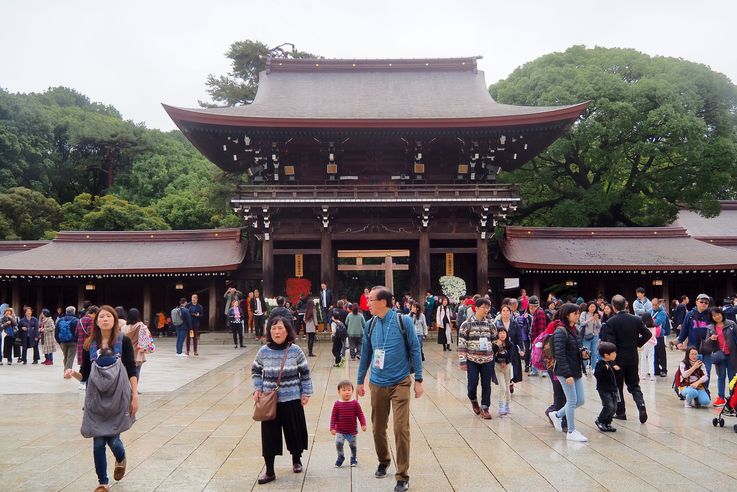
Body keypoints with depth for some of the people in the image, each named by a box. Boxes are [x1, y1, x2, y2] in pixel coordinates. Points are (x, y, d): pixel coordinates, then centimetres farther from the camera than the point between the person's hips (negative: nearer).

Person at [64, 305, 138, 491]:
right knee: (98, 442, 2)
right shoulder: (89, 345, 4)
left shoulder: (123, 341, -3)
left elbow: (132, 371, -2)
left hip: (118, 396, -2)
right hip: (96, 398, 2)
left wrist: (135, 396, -7)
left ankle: (121, 459, 33)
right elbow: (84, 375, 7)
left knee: (112, 438, -3)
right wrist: (73, 374, -15)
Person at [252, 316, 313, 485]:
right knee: (269, 434, 2)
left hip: (292, 399, -1)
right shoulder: (263, 351, -5)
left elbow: (305, 373, 1)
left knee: (294, 431, 12)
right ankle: (269, 472, 13)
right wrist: (257, 389, -1)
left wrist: (306, 393, -1)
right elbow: (255, 370, 10)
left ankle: (296, 459, 39)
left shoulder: (295, 350, -8)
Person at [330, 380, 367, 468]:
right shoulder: (337, 404, -6)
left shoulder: (355, 403, -5)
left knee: (353, 445, 12)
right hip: (340, 431, -1)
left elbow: (360, 414, -2)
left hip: (352, 431, 1)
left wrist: (363, 424, -11)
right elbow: (333, 417, -4)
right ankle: (340, 457, 14)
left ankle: (354, 458, 37)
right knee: (338, 444, -13)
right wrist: (332, 428, -8)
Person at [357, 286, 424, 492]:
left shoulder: (403, 321, -10)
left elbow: (414, 350, -5)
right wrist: (360, 381, 15)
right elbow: (365, 354, 11)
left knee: (401, 429, -7)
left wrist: (418, 380, -6)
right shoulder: (370, 325, 1)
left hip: (400, 383, -4)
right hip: (377, 384, 4)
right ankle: (383, 461, 39)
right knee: (378, 428, 13)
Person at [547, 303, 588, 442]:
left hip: (577, 371, 8)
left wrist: (583, 353, 0)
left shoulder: (575, 330, 11)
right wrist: (567, 374, -21)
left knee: (580, 400, 11)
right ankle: (571, 432, 11)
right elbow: (560, 355, -19)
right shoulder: (560, 332, -15)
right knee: (572, 401, -2)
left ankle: (557, 415, 29)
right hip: (566, 372, -8)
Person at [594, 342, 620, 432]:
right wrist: (604, 369, -34)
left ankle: (607, 423, 20)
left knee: (614, 407, 7)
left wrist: (617, 369, 0)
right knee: (609, 406, -14)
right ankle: (599, 421, 7)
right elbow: (597, 375, -22)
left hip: (613, 389, 8)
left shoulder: (612, 363, 11)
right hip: (604, 389, -8)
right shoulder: (600, 364, -13)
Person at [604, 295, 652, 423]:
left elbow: (610, 343, -17)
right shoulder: (636, 319, -2)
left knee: (617, 386, 11)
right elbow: (648, 334, -2)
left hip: (618, 358, -3)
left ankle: (620, 412, 16)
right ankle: (641, 405, -9)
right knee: (634, 385, 14)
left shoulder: (610, 322, -14)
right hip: (632, 357, 4)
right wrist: (637, 344, 11)